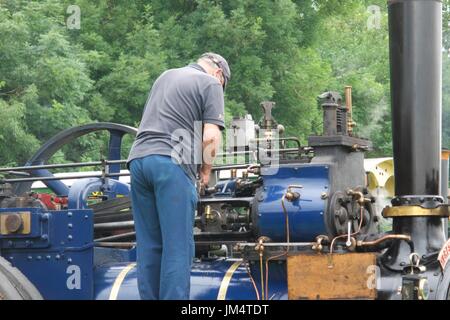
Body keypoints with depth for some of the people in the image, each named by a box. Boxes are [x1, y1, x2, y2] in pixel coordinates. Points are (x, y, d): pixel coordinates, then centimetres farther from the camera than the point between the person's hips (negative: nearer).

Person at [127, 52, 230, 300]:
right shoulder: (211, 84, 6)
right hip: (172, 163, -6)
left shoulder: (165, 76, 27)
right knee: (177, 246, -5)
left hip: (138, 158, 6)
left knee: (148, 244, 9)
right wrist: (206, 169, 12)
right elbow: (210, 136, -5)